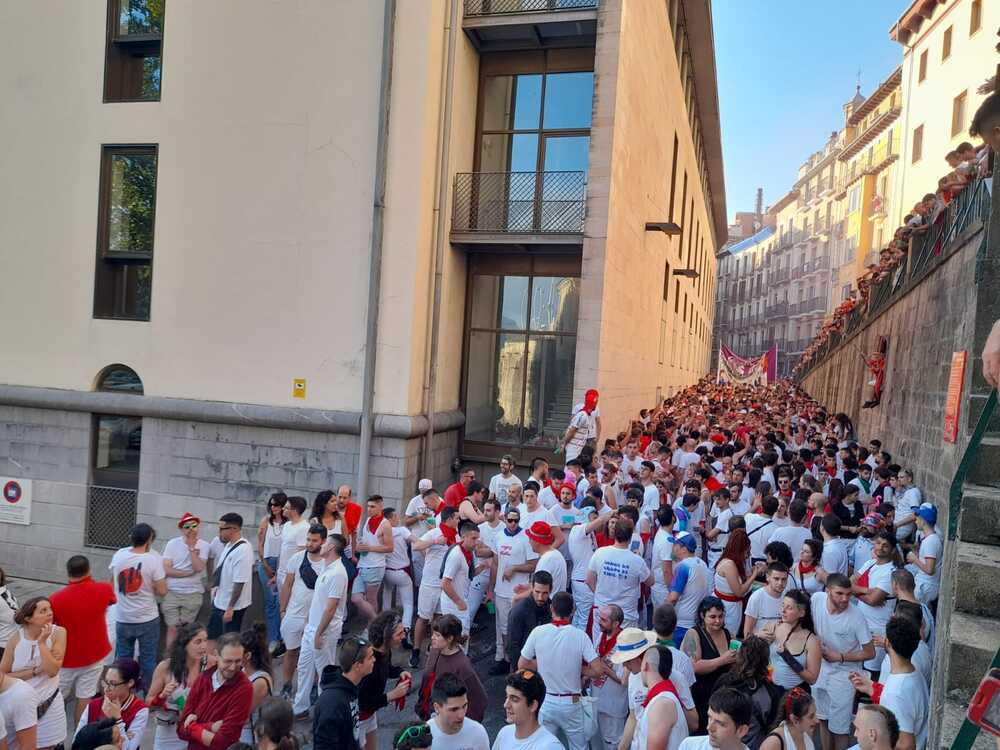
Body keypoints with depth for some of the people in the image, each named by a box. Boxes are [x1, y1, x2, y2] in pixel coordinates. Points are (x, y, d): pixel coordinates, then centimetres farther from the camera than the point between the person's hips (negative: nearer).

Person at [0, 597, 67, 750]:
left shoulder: (58, 633, -13)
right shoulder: (16, 639, -10)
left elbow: (52, 670, -20)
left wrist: (42, 642, -24)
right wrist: (36, 671, -16)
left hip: (49, 704, -1)